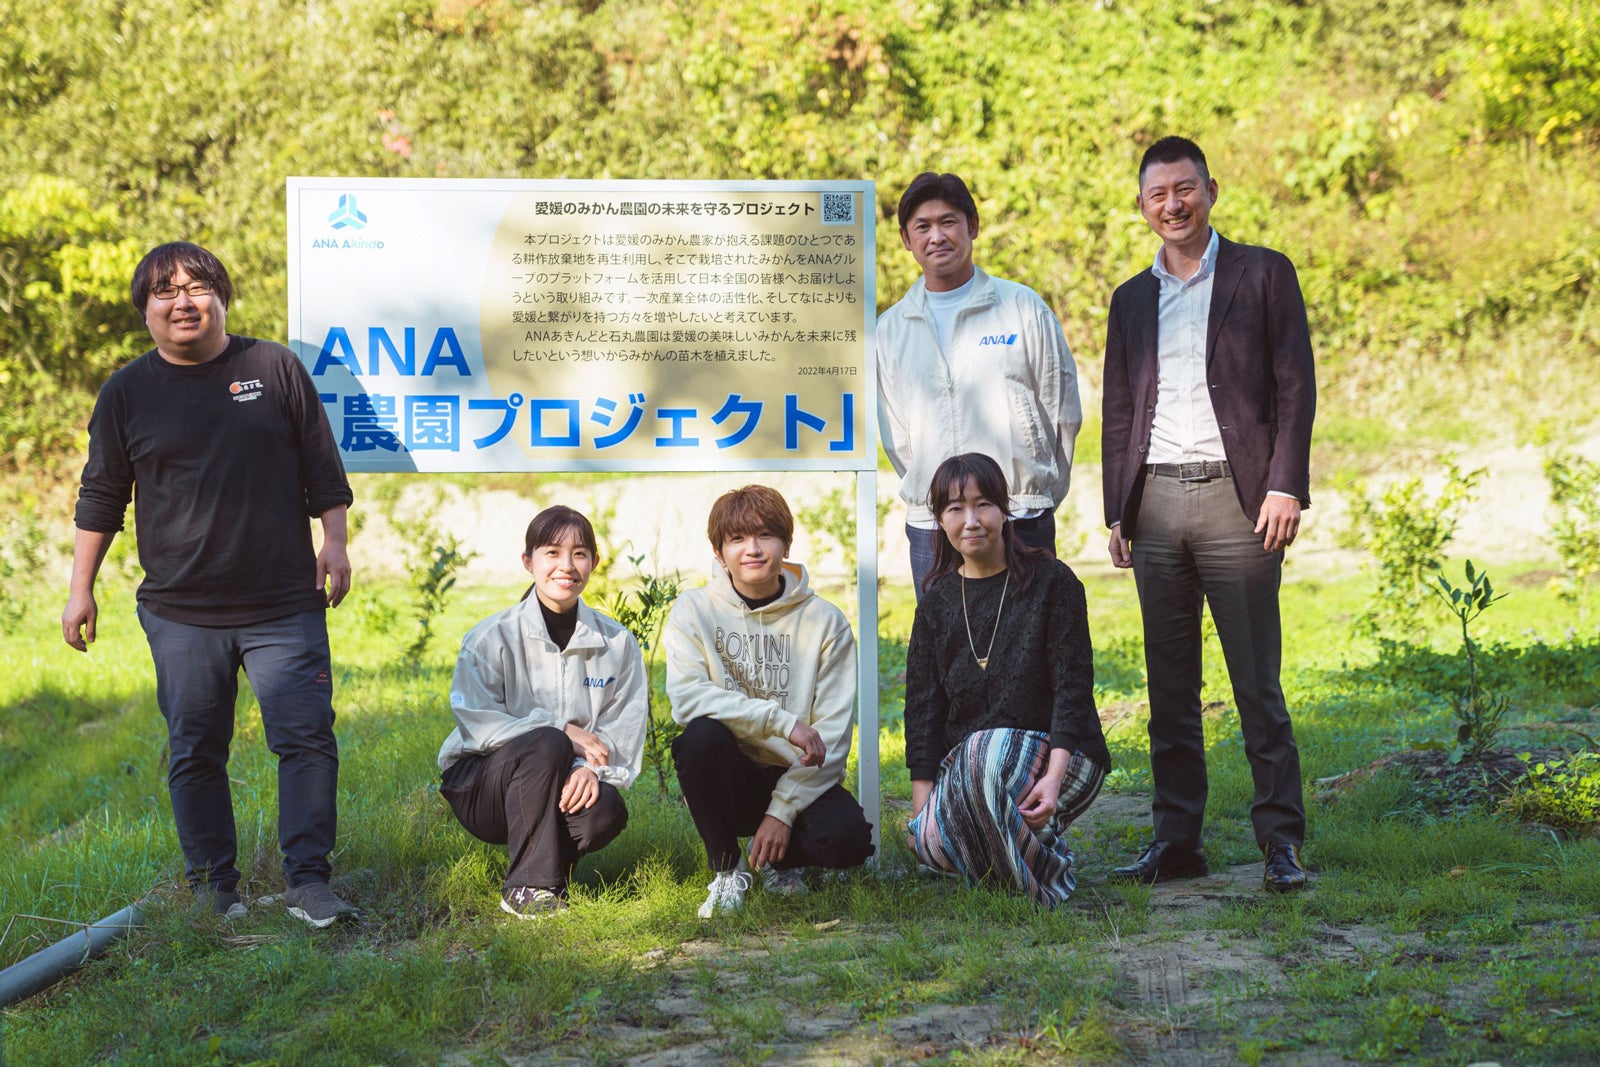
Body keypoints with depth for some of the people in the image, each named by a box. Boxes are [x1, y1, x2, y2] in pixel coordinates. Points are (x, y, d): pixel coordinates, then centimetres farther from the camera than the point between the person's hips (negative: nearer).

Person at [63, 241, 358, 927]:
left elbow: (321, 469, 10)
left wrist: (334, 541, 2)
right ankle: (213, 889, 16)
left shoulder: (275, 368, 5)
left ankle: (308, 881, -1)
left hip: (284, 606, -1)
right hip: (181, 612, 1)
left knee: (307, 738, -7)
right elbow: (101, 497, 12)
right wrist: (81, 589, 9)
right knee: (195, 754, 5)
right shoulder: (126, 393, 7)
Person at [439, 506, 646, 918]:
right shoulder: (492, 637, -7)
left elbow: (624, 736, -2)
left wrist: (592, 768, -24)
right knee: (546, 743, -34)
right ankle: (528, 886, -26)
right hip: (480, 786, -2)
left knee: (605, 812, -31)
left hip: (564, 782, 3)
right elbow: (477, 722, -15)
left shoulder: (617, 643, 3)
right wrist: (562, 733, -23)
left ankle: (550, 860, 3)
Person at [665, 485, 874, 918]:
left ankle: (778, 859, 9)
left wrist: (783, 810, -17)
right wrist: (783, 721, -28)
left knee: (848, 837, -30)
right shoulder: (693, 611, -2)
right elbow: (686, 697, -20)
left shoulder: (826, 622, -1)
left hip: (796, 778, 1)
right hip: (730, 777, 0)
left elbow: (833, 735, -6)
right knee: (703, 734, -34)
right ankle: (727, 868, -9)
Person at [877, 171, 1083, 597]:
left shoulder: (1024, 307, 4)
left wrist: (1037, 495, 4)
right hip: (930, 527, 2)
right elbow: (895, 434, 14)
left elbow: (1062, 412, 7)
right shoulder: (890, 329, 10)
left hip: (1021, 521, -2)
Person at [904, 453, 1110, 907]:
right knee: (932, 841, -28)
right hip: (966, 764, 4)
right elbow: (923, 706, 6)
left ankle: (1045, 876, -13)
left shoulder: (1051, 581, -1)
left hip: (1059, 756, -3)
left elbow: (1073, 687, -8)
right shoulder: (937, 602, 9)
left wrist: (1054, 776, -22)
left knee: (985, 750, -37)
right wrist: (921, 803, -6)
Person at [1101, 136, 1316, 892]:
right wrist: (1117, 511, 11)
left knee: (1257, 682, -4)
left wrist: (1284, 487, -9)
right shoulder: (1131, 299, 17)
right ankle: (1176, 839, 12)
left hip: (1235, 496, -4)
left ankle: (1281, 839, 2)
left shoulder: (1262, 275, 5)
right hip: (1155, 504, 4)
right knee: (1169, 687, 6)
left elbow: (1295, 386, 0)